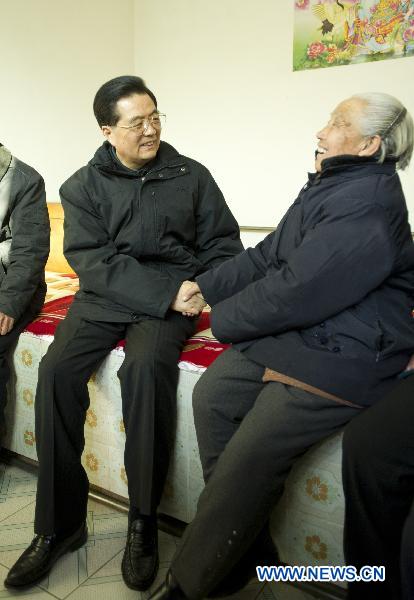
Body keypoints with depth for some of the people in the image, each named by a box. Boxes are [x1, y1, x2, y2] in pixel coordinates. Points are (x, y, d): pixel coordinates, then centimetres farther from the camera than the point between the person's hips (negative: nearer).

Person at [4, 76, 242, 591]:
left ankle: (143, 522, -14)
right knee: (57, 370, -22)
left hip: (172, 298, -1)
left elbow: (223, 243, 8)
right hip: (104, 297, 2)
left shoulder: (191, 175, 9)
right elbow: (93, 260, -6)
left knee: (146, 366, -31)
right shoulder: (83, 187, 7)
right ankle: (59, 523, -5)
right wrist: (165, 292, -19)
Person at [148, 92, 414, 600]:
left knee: (253, 454, -18)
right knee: (212, 393, -6)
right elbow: (267, 256, 15)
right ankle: (241, 554, 7)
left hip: (340, 354, -9)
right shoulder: (327, 188, 15)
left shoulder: (367, 205, -18)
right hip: (291, 332, 9)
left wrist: (223, 318, -8)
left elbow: (295, 291, -23)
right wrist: (206, 286, 5)